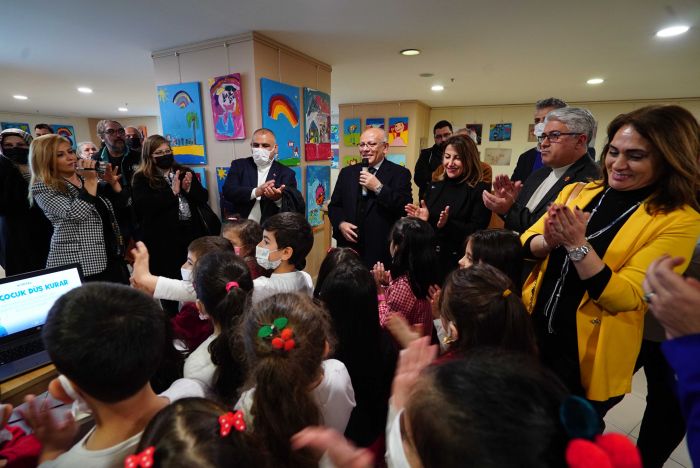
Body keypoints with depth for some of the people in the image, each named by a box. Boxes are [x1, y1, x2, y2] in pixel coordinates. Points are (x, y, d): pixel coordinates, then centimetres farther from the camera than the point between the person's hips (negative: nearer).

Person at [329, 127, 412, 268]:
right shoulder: (347, 172, 10)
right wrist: (340, 223, -6)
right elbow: (334, 205, 13)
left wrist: (378, 188, -18)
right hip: (348, 248, 4)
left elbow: (406, 209, -13)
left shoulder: (400, 173, -2)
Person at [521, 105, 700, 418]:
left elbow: (626, 297, -19)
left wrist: (577, 246, -30)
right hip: (533, 329, 4)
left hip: (588, 356, -3)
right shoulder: (578, 191, 1)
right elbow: (527, 243, -3)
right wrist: (549, 242, -24)